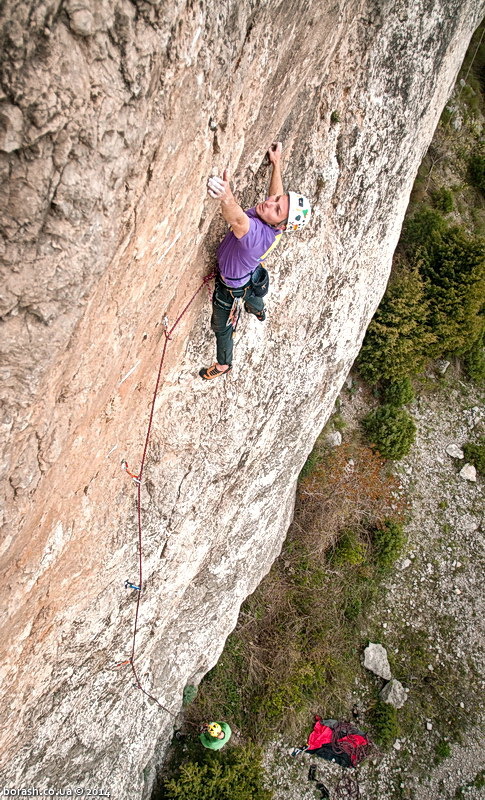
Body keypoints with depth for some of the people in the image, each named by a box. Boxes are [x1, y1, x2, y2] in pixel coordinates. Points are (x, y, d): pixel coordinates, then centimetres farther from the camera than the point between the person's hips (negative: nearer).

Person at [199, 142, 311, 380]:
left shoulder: (258, 234, -49)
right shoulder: (271, 225, -24)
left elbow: (238, 220, -73)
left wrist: (227, 198, -91)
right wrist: (276, 163, 4)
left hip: (230, 287, -8)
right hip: (249, 277, 8)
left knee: (221, 327, 19)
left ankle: (223, 364, 46)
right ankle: (259, 312, 79)